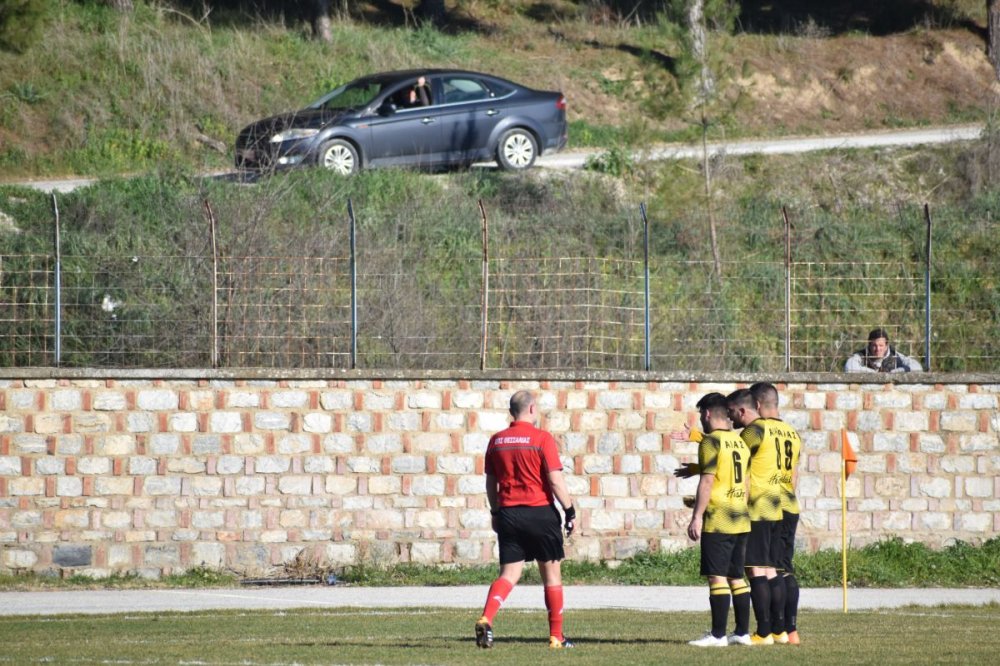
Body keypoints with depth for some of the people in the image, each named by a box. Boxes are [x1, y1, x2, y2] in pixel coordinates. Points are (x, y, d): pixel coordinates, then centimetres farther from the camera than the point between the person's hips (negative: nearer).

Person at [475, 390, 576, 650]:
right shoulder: (542, 438, -8)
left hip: (508, 513, 4)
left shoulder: (496, 441, 6)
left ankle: (486, 619, -19)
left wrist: (496, 513, 23)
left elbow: (490, 483, 12)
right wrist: (570, 511, -3)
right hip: (540, 512, -4)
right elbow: (555, 481, -11)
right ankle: (556, 636, 12)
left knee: (509, 573, 5)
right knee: (551, 573, 8)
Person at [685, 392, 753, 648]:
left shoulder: (711, 442, -9)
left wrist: (697, 516, -13)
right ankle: (742, 632, 12)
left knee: (717, 576, -7)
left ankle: (718, 634, -10)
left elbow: (707, 481, -15)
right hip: (740, 519, 8)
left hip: (718, 521, -8)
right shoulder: (740, 442, 15)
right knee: (737, 577, 12)